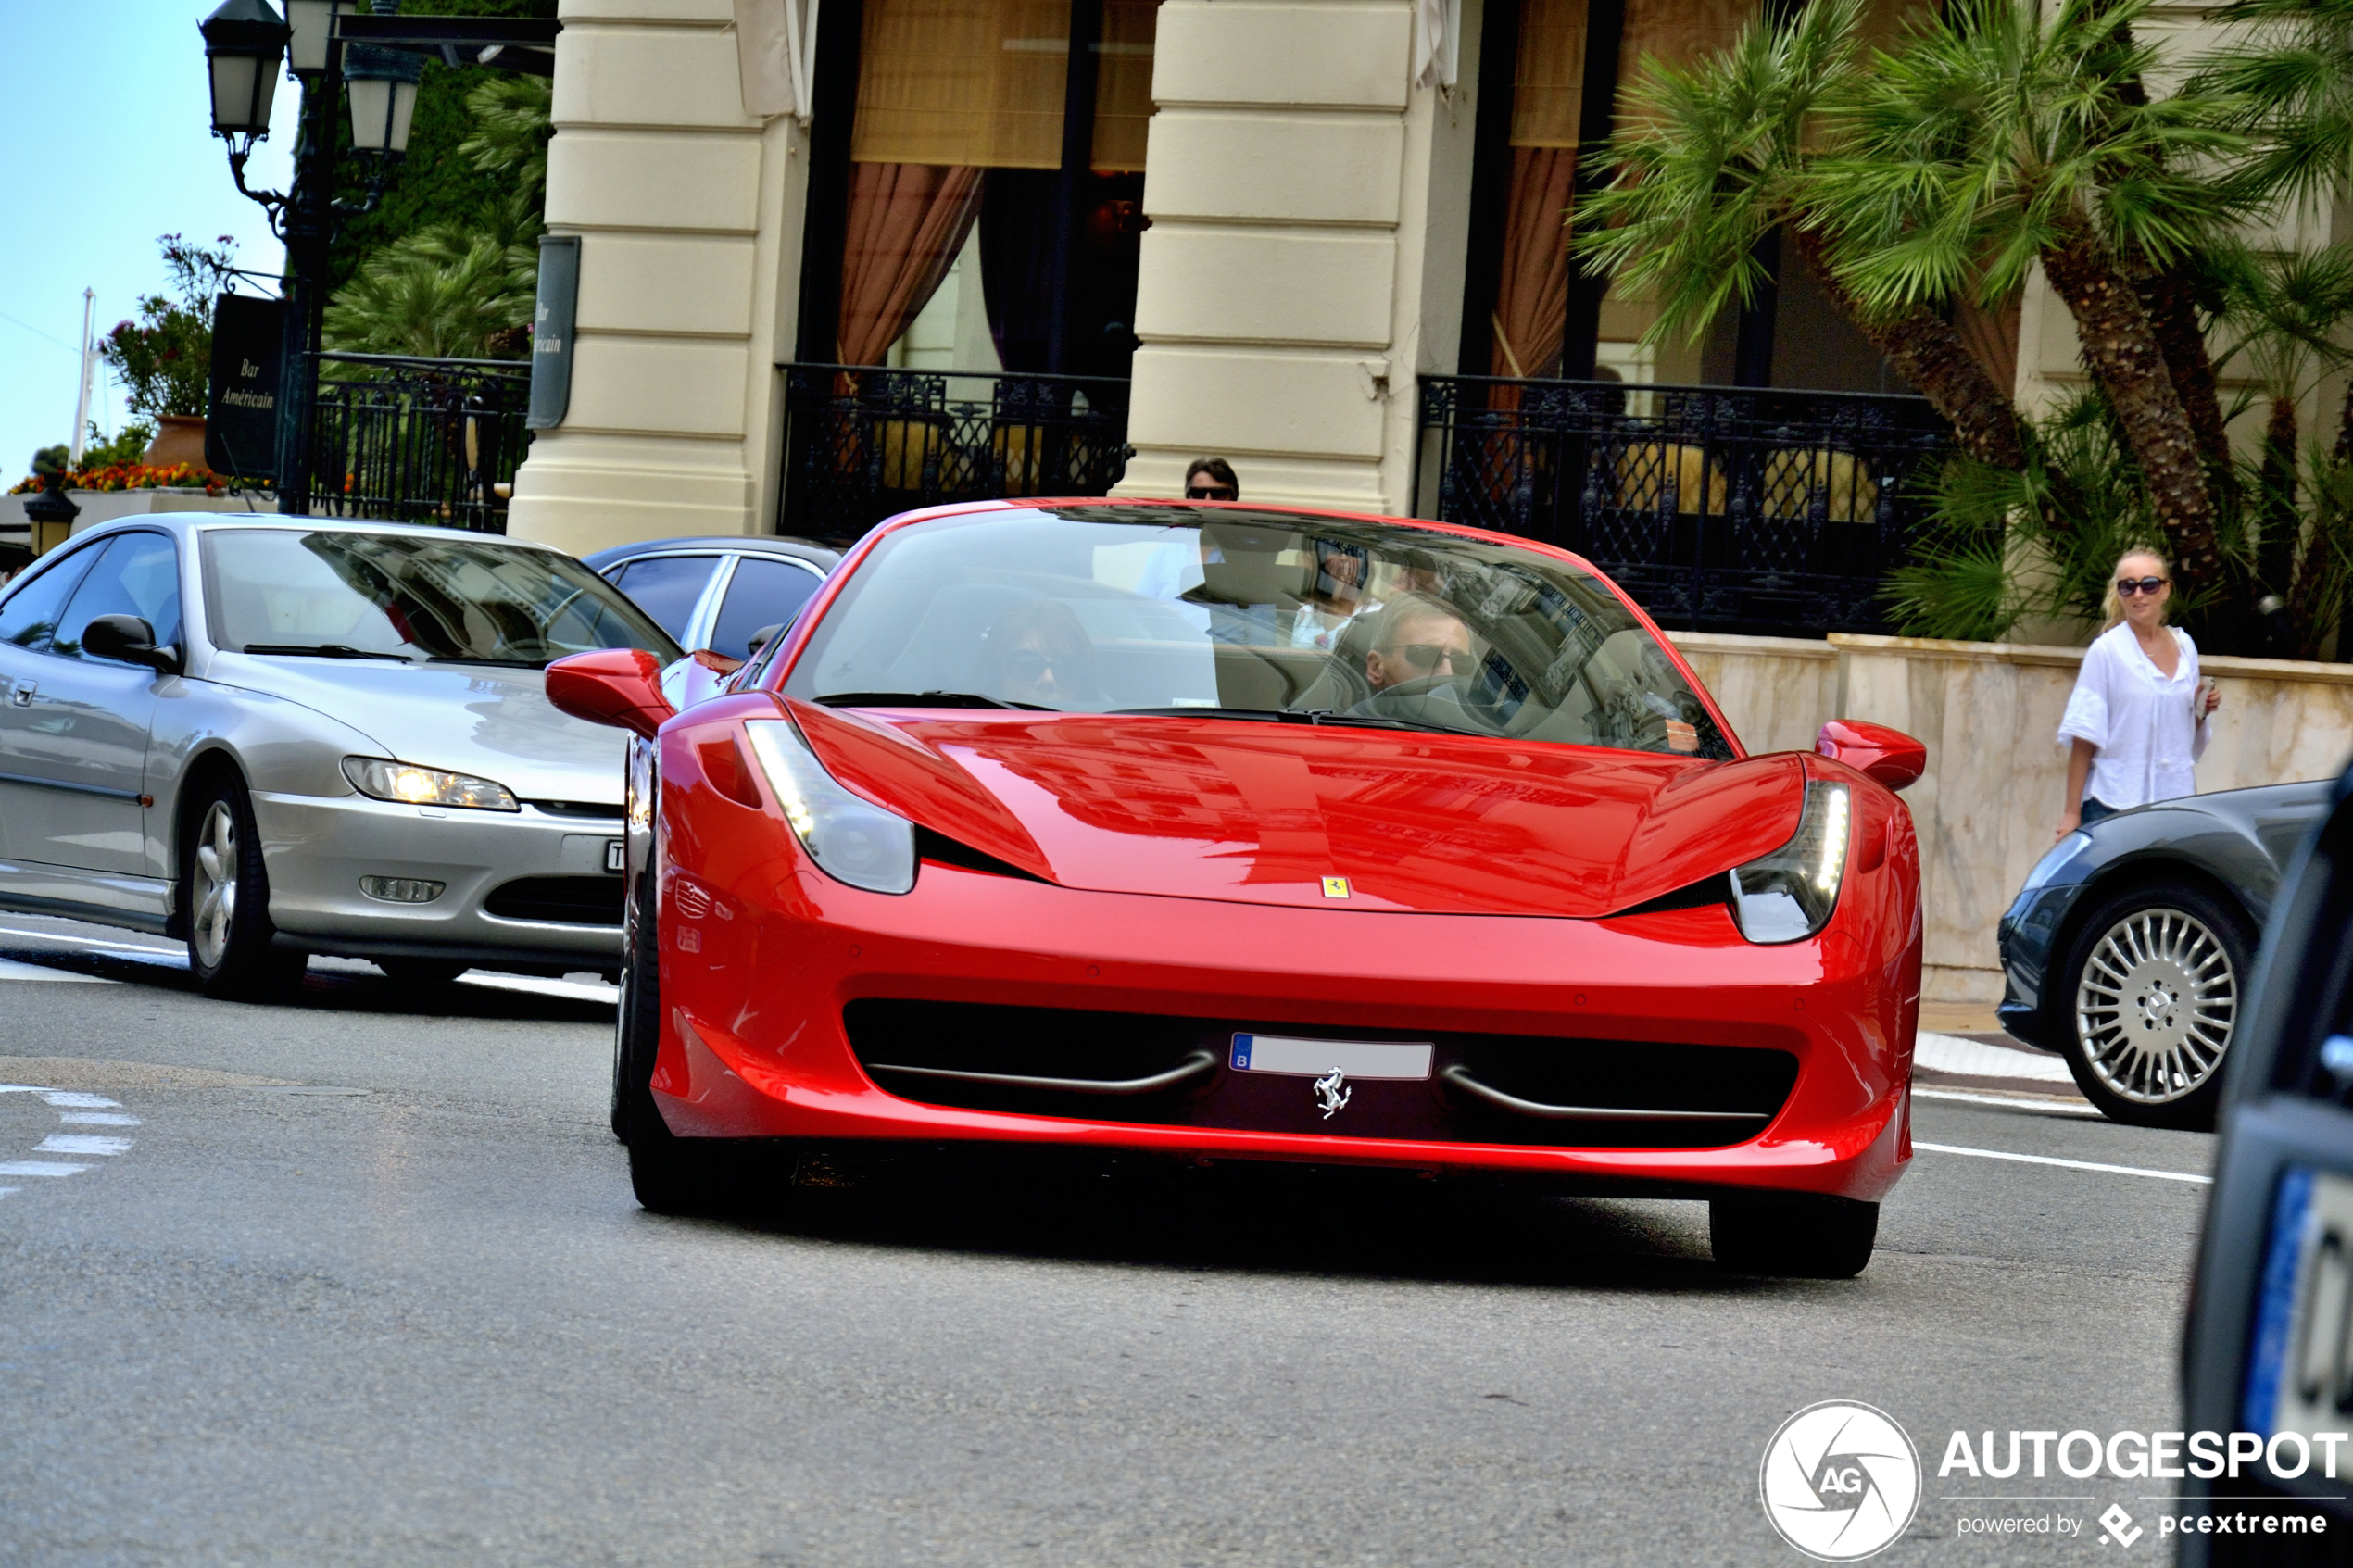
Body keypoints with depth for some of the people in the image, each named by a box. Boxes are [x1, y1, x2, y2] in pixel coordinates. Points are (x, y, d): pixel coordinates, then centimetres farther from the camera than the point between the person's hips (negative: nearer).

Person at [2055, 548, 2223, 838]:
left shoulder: (2184, 647, 12)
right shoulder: (2106, 650, -3)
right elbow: (2083, 739, -7)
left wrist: (2201, 710, 2)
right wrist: (2072, 813, -11)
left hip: (2175, 799, 4)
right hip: (2112, 806, -4)